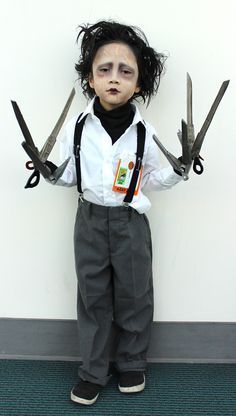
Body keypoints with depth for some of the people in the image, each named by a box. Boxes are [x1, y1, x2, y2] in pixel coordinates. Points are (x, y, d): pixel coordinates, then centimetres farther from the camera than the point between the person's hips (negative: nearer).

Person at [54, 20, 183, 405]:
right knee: (92, 297, 11)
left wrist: (177, 170, -13)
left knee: (133, 296, 12)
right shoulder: (77, 127, -5)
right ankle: (93, 371, 29)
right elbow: (70, 175, 6)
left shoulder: (144, 132, -7)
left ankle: (132, 364, 35)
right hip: (90, 220, 1)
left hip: (131, 222, 0)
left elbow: (153, 180, 4)